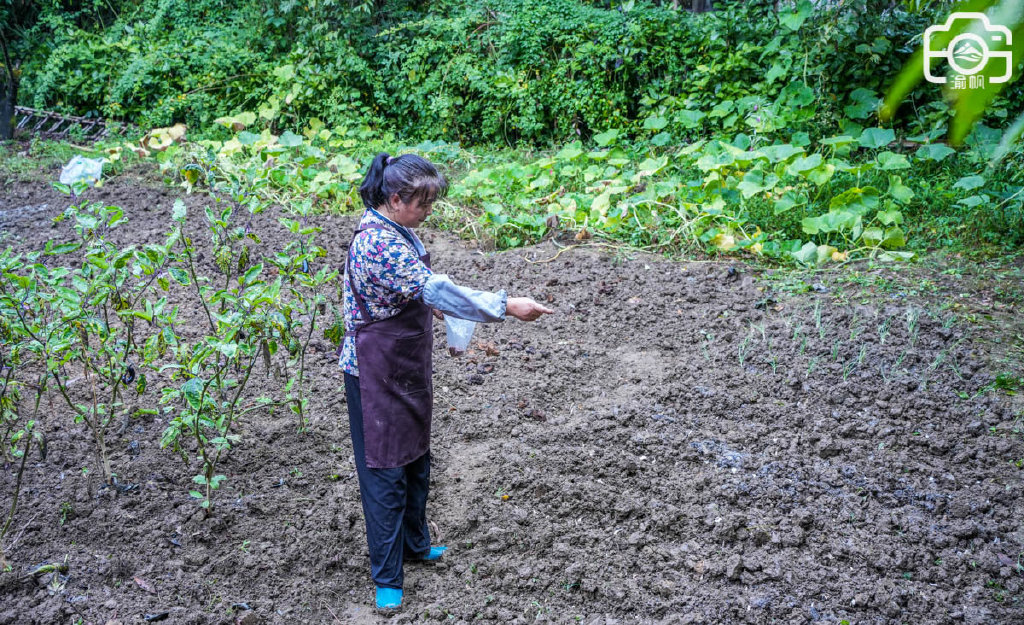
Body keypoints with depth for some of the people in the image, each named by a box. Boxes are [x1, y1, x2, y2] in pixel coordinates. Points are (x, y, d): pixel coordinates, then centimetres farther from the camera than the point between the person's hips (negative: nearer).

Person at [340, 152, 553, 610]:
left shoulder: (392, 229, 5)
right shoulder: (379, 242, -27)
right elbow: (436, 288, -32)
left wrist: (432, 305, 8)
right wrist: (506, 306, -31)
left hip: (406, 367, 10)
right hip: (377, 374, -10)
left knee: (415, 457, 20)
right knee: (386, 469, 0)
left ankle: (414, 543, 39)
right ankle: (387, 578, 12)